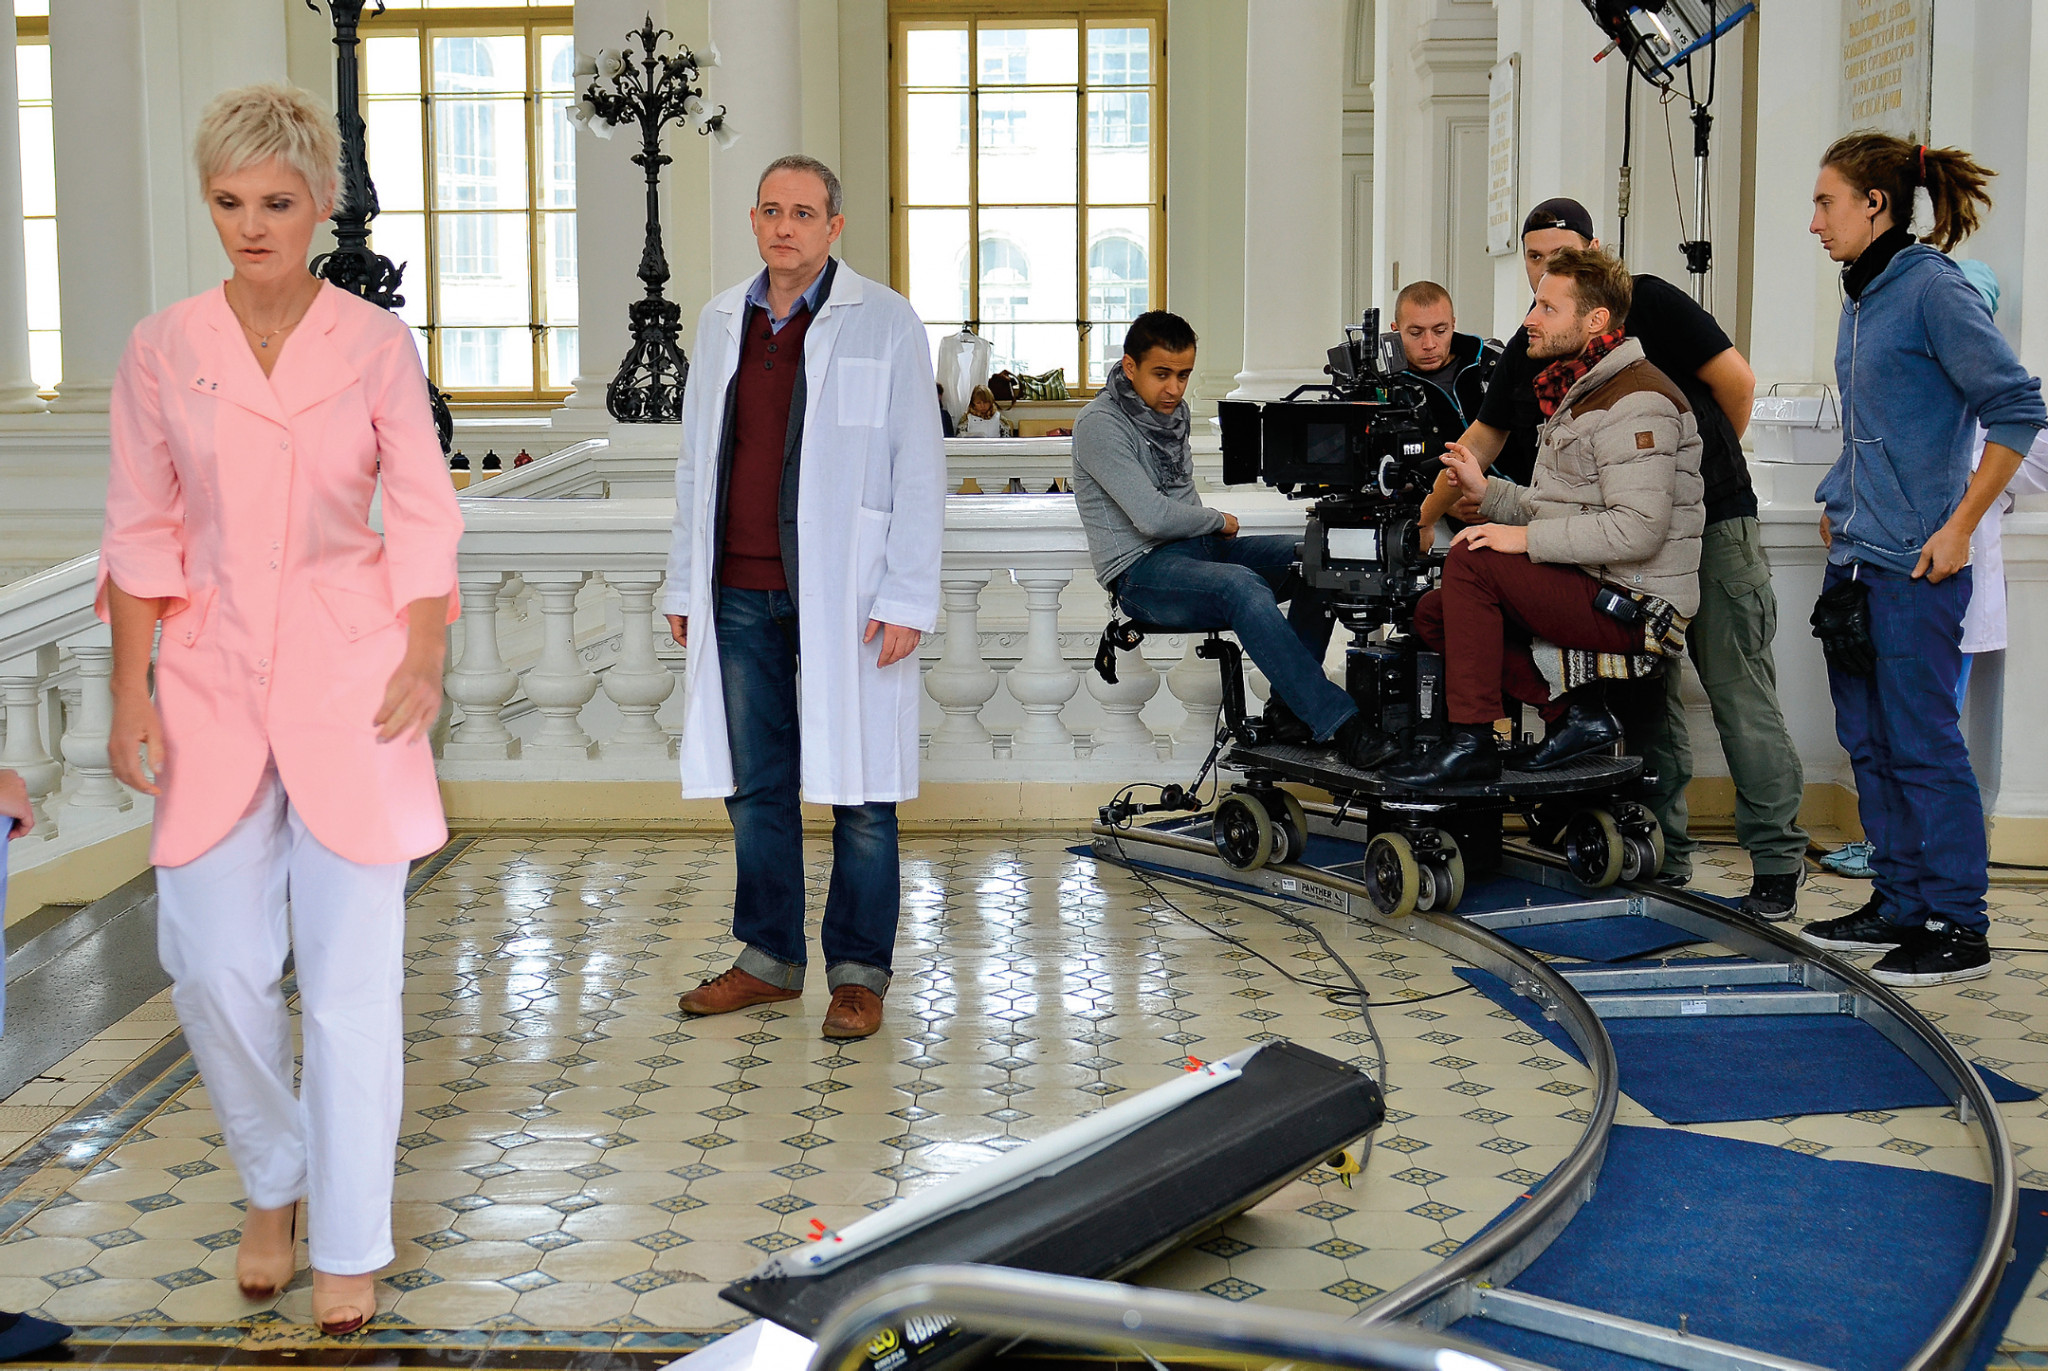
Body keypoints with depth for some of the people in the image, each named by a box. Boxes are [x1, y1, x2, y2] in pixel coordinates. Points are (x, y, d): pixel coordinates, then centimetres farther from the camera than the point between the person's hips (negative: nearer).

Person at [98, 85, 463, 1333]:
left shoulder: (378, 344, -1)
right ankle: (274, 1184, 30)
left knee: (351, 974, 0)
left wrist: (424, 658, -10)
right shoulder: (163, 350, 3)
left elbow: (426, 517, 2)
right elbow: (142, 531, 4)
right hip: (213, 675, 2)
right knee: (214, 965, 3)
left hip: (351, 669, -2)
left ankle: (351, 1245, 13)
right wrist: (132, 696, 0)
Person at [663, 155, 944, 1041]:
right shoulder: (721, 323, 13)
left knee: (858, 788, 2)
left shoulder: (883, 322, -1)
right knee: (754, 785, 10)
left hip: (842, 595, -5)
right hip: (739, 594, 5)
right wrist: (682, 584, 15)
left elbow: (917, 471, -4)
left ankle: (859, 972, 13)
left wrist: (907, 598, -11)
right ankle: (769, 957, 23)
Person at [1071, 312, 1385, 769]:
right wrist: (1219, 521, -4)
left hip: (1197, 547, 9)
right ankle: (1337, 723, -37)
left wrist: (1212, 527, 7)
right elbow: (1153, 518, -20)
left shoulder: (1174, 410, 14)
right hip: (1141, 570, -9)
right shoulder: (1100, 425, -12)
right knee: (1243, 586, -36)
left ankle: (1288, 710, -12)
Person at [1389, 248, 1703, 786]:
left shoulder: (1636, 404, -15)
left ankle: (1471, 742, -18)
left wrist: (1526, 538, -21)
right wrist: (1488, 491, 7)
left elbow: (1637, 530, -25)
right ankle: (1575, 708, -3)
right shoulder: (1576, 393, 19)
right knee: (1433, 612, 3)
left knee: (1471, 561, -22)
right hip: (1588, 590, 11)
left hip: (1631, 607, -11)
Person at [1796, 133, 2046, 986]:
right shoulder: (1861, 298, 13)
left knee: (1922, 743, -4)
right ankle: (1899, 906, 22)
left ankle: (1957, 930, 5)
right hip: (1855, 557, 9)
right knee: (1869, 740, 12)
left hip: (1915, 564, -9)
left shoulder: (1932, 288, -13)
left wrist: (1959, 526, -16)